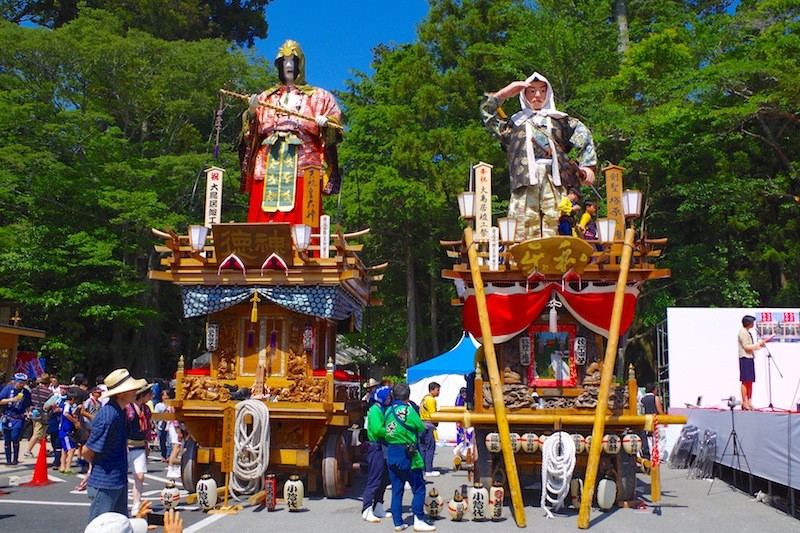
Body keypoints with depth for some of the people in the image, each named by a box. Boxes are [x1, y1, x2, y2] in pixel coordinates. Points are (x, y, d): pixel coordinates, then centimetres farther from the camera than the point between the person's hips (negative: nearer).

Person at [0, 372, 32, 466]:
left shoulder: (26, 392, 1)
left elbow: (28, 405, 12)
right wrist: (12, 399, -17)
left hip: (18, 418, -1)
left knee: (15, 437, -17)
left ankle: (15, 459, -4)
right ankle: (8, 460, 19)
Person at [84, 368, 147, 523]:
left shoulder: (119, 411, 3)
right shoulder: (108, 416, -25)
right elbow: (87, 452, -19)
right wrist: (97, 467, -1)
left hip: (119, 481, 9)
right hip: (104, 485, -9)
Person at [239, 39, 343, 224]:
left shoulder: (318, 96, 16)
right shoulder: (267, 97, 22)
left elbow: (335, 120, 4)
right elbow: (254, 132, 14)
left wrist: (325, 123, -17)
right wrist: (252, 112, -4)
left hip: (302, 164, -2)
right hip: (268, 165, 2)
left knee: (299, 218, -12)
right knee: (265, 217, -6)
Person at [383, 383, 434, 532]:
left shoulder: (388, 411, 6)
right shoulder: (408, 410, -12)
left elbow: (386, 430, 8)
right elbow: (421, 428, -5)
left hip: (391, 453, 6)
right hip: (407, 454, -6)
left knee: (396, 489, 12)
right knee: (418, 488, 5)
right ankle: (418, 521, 3)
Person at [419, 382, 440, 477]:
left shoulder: (424, 398, 16)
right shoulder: (431, 400, -13)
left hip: (422, 424, 10)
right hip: (429, 425, -10)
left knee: (422, 447, 11)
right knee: (430, 448, -5)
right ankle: (429, 470, -4)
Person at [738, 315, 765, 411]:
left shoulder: (748, 333, 19)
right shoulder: (743, 332, -10)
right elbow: (747, 347, -16)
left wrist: (760, 345, 12)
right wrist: (758, 344, -10)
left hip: (750, 358, 10)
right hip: (745, 359, -10)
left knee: (750, 381, 8)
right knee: (745, 381, -8)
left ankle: (749, 402, 10)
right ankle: (744, 403, -6)